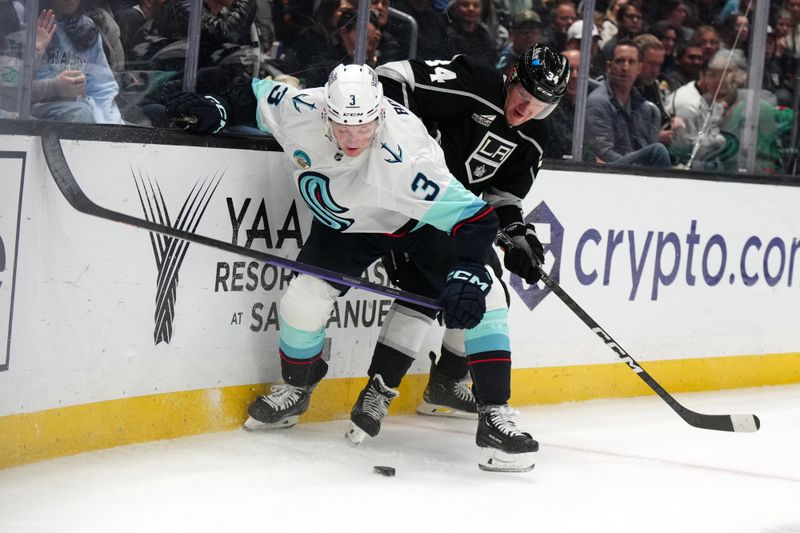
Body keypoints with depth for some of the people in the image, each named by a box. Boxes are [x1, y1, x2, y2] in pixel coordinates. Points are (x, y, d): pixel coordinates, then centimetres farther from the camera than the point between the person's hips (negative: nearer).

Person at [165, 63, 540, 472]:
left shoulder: (404, 157, -42)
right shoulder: (299, 109, -30)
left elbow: (475, 218, -41)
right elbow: (257, 97, -5)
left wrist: (466, 272, -53)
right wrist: (218, 108, -15)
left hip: (424, 217, -3)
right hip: (346, 223, 3)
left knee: (481, 297, -20)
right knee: (304, 300, -11)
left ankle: (494, 417, -11)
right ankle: (296, 387, 21)